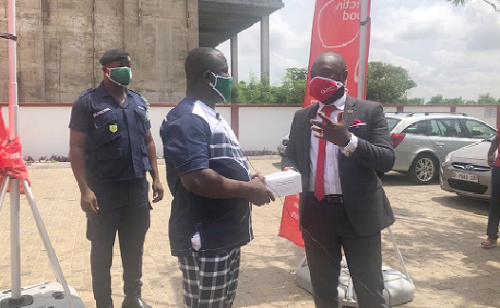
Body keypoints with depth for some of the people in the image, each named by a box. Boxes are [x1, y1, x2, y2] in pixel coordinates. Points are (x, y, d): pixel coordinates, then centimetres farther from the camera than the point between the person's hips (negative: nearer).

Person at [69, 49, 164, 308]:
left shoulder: (139, 102, 11)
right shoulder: (88, 102, -5)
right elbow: (76, 148, -9)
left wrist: (156, 177, 10)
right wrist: (85, 189, -16)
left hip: (137, 186, 5)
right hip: (104, 188, -5)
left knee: (134, 247, 15)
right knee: (102, 249, 8)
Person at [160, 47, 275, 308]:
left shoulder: (210, 116, 14)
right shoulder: (188, 119, -20)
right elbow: (196, 179, -30)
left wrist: (248, 180, 3)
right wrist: (248, 191, -19)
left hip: (226, 234, 10)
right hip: (205, 240, -10)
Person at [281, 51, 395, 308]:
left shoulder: (370, 111, -3)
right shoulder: (301, 116, 9)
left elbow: (387, 160, -11)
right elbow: (290, 155, 13)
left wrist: (348, 140, -27)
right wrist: (289, 170, -12)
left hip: (358, 212, -3)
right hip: (315, 212, 4)